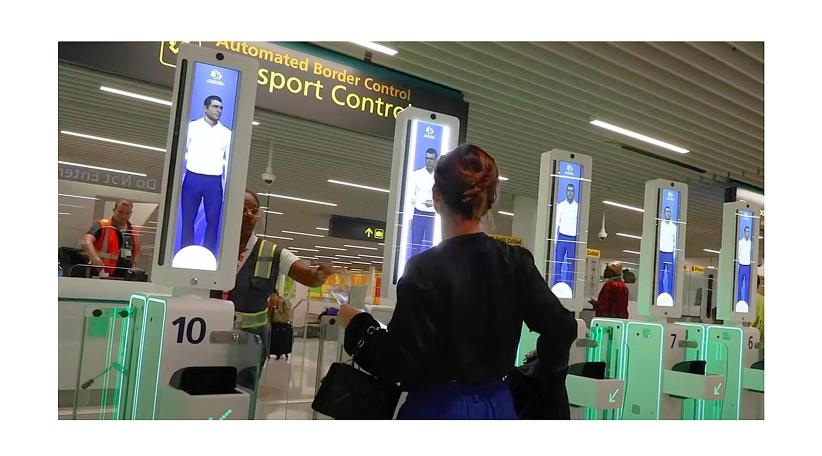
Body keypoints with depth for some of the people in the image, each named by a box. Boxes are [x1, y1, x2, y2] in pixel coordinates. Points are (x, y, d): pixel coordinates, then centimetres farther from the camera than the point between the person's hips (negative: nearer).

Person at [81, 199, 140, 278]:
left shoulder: (134, 233, 13)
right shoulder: (102, 226, -4)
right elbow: (86, 241, -20)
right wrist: (94, 258, -37)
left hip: (125, 279, 5)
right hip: (101, 277, -5)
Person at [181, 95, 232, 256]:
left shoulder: (227, 133, 9)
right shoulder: (192, 127, 5)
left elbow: (229, 161, 10)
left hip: (215, 182, 1)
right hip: (192, 179, -1)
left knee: (213, 222, 3)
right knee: (188, 221, 5)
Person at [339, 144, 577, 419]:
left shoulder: (426, 269, -16)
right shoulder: (514, 261, -2)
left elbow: (402, 362, -17)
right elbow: (560, 328, -3)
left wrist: (356, 322, -2)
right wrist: (545, 373, 15)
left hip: (438, 412, -5)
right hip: (498, 409, 5)